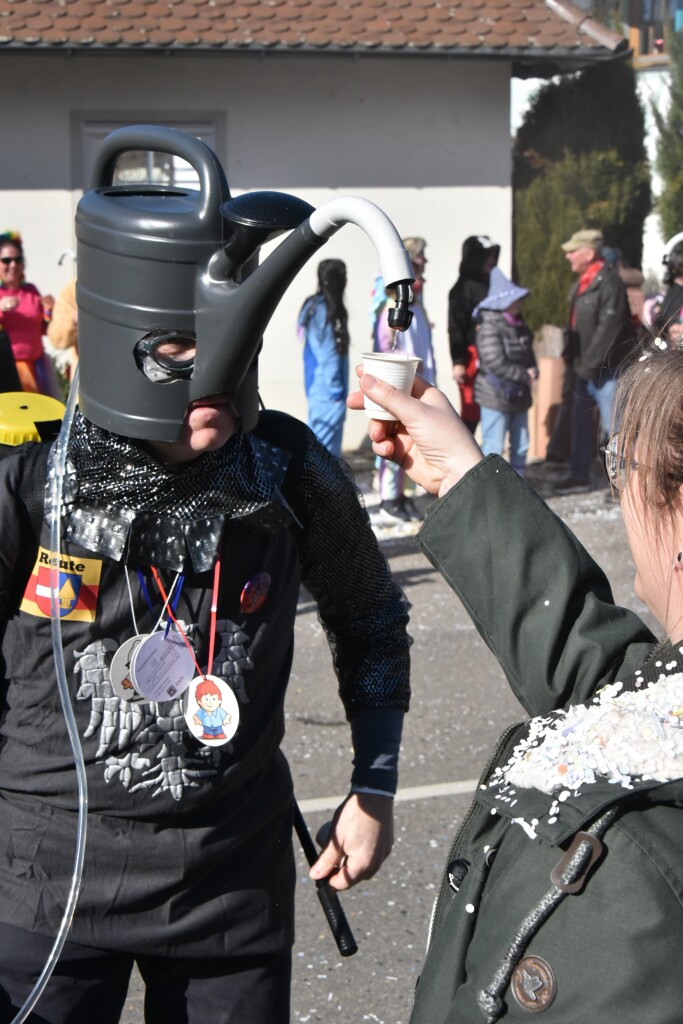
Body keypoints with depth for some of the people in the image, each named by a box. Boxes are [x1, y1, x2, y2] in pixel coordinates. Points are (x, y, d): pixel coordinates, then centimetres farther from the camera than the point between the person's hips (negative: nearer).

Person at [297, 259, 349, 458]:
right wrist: (336, 391, -14)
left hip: (317, 388, 10)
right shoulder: (326, 312, -18)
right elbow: (329, 358, -18)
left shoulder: (314, 306, 11)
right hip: (328, 391, -10)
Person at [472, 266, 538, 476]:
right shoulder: (489, 327, -16)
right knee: (493, 447, -6)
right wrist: (524, 376, -17)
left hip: (518, 395, 9)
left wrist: (533, 371, -6)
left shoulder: (519, 326, 11)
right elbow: (496, 363, -23)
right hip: (496, 396, -9)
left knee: (520, 447, 14)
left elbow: (528, 354, 17)